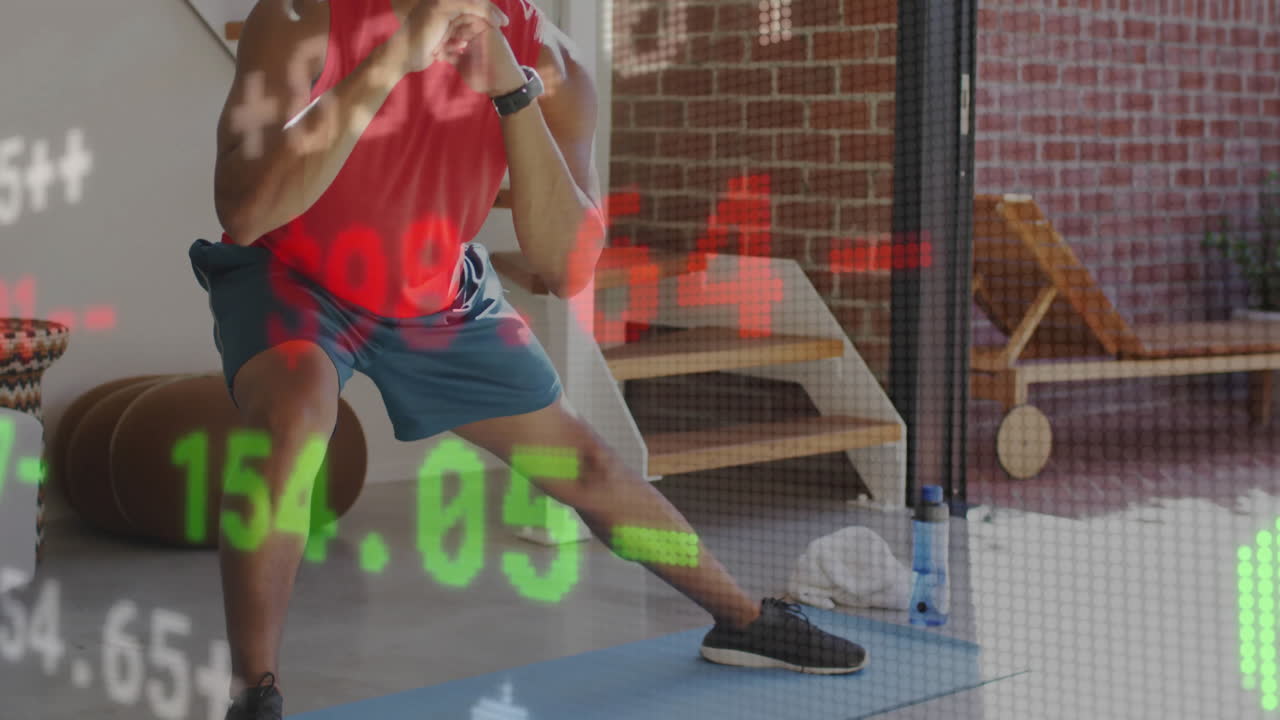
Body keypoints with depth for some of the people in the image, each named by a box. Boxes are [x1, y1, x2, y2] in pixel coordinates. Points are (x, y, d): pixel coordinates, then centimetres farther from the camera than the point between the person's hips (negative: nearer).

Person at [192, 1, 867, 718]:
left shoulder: (548, 62, -21)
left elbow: (569, 268, -27)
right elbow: (243, 213, -42)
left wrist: (513, 91, -38)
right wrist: (390, 63, -48)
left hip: (438, 296, 4)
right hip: (292, 272, -3)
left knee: (586, 464, 12)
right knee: (294, 409, -36)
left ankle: (743, 619, 36)